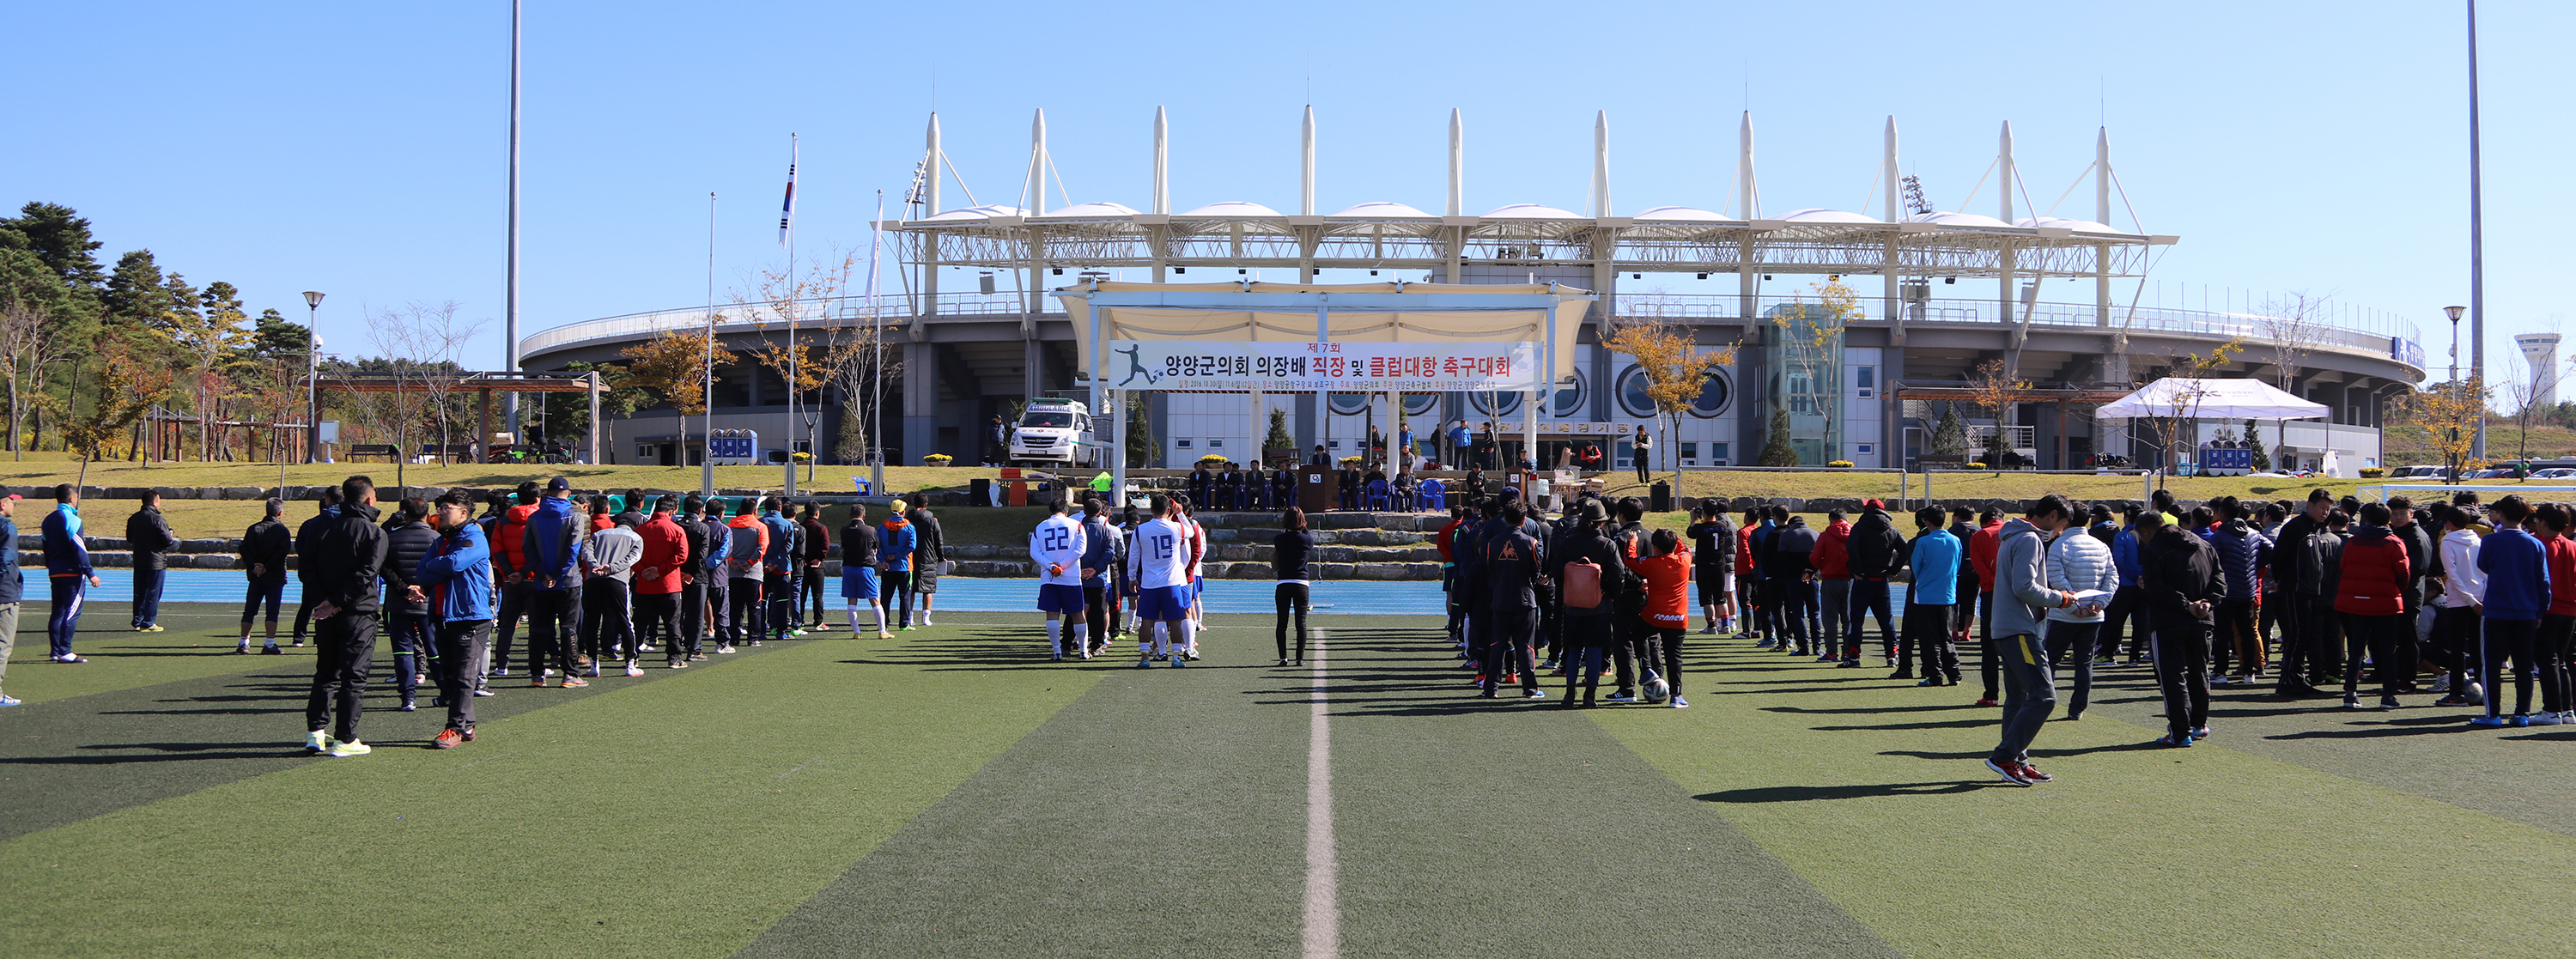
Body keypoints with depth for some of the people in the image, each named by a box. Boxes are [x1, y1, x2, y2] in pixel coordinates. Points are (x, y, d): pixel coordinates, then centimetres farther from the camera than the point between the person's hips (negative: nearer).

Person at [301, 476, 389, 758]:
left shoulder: (325, 529, 9)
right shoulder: (374, 533, -8)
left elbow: (308, 566, 2)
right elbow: (366, 574, -19)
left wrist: (324, 597, -5)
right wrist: (338, 602, -15)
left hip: (326, 615, 5)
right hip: (358, 614, -5)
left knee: (325, 673, 16)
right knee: (354, 676, 1)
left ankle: (315, 732, 12)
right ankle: (345, 739, 1)